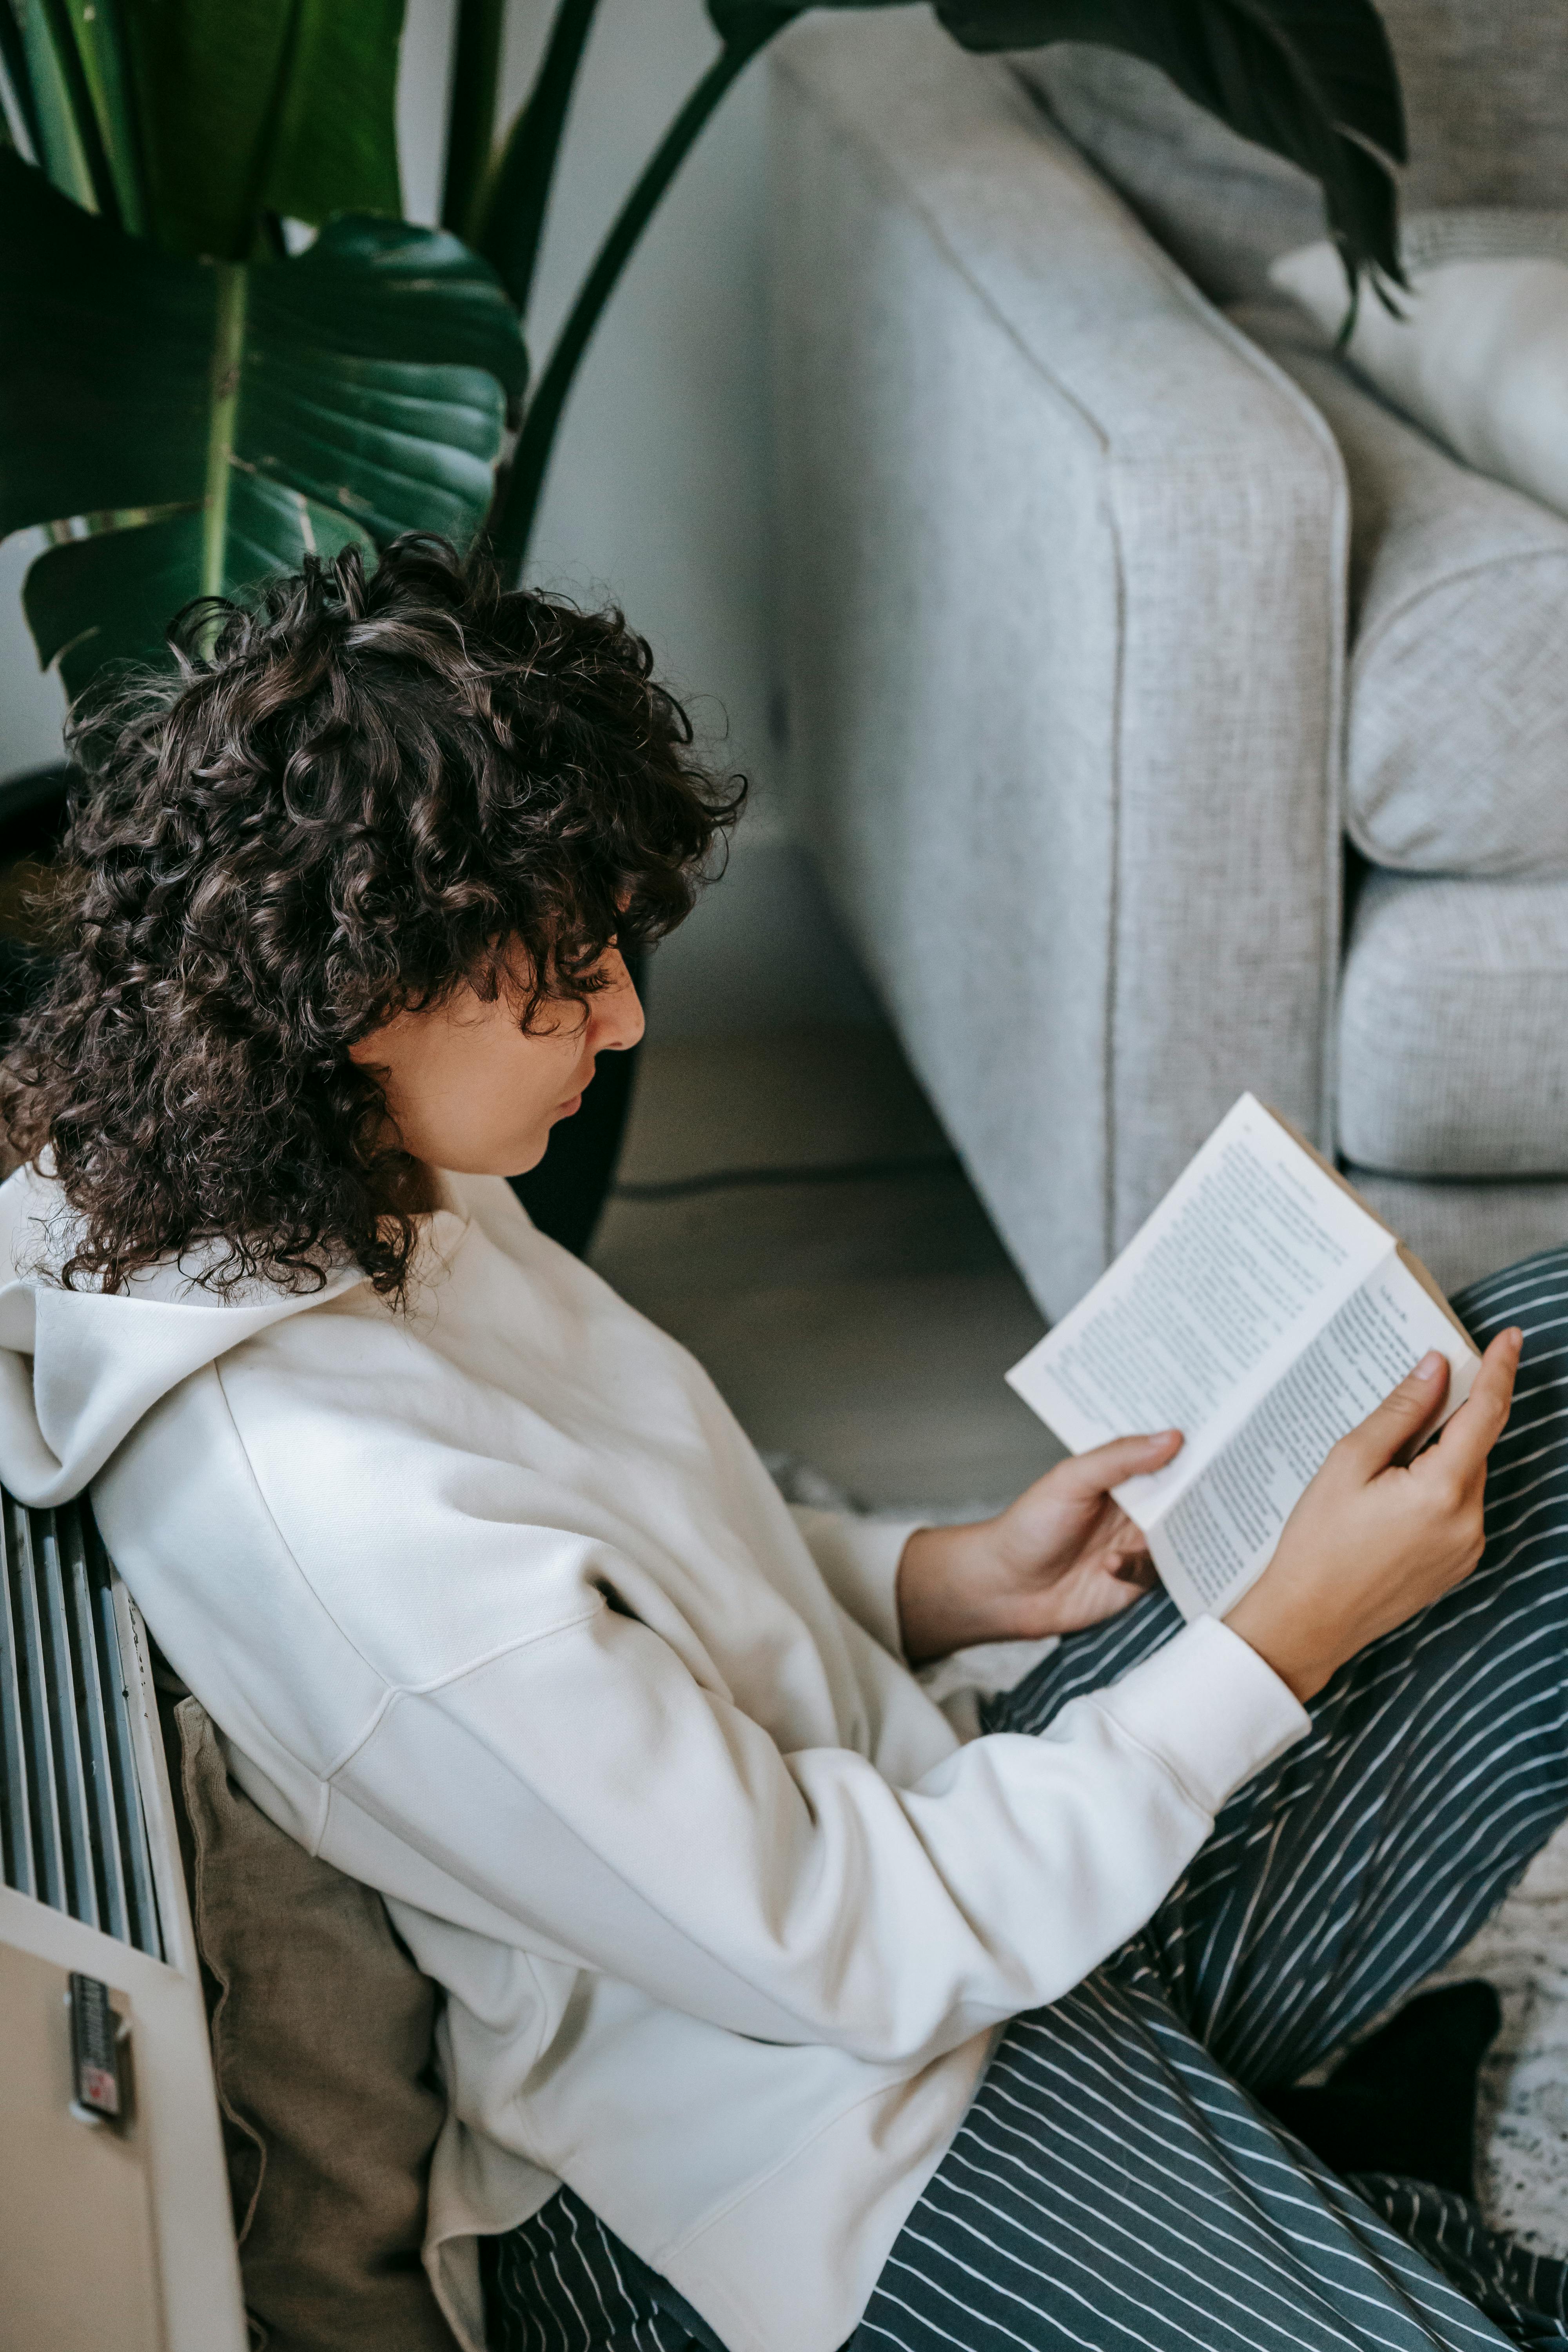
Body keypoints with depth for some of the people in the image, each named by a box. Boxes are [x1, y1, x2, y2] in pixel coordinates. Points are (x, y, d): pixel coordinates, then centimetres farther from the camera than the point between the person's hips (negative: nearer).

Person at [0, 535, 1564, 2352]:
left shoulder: (362, 1197, -1)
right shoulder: (342, 1519, -30)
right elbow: (851, 1956, -23)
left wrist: (963, 1577, 1)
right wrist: (1286, 1637, -18)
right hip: (829, 2204, -9)